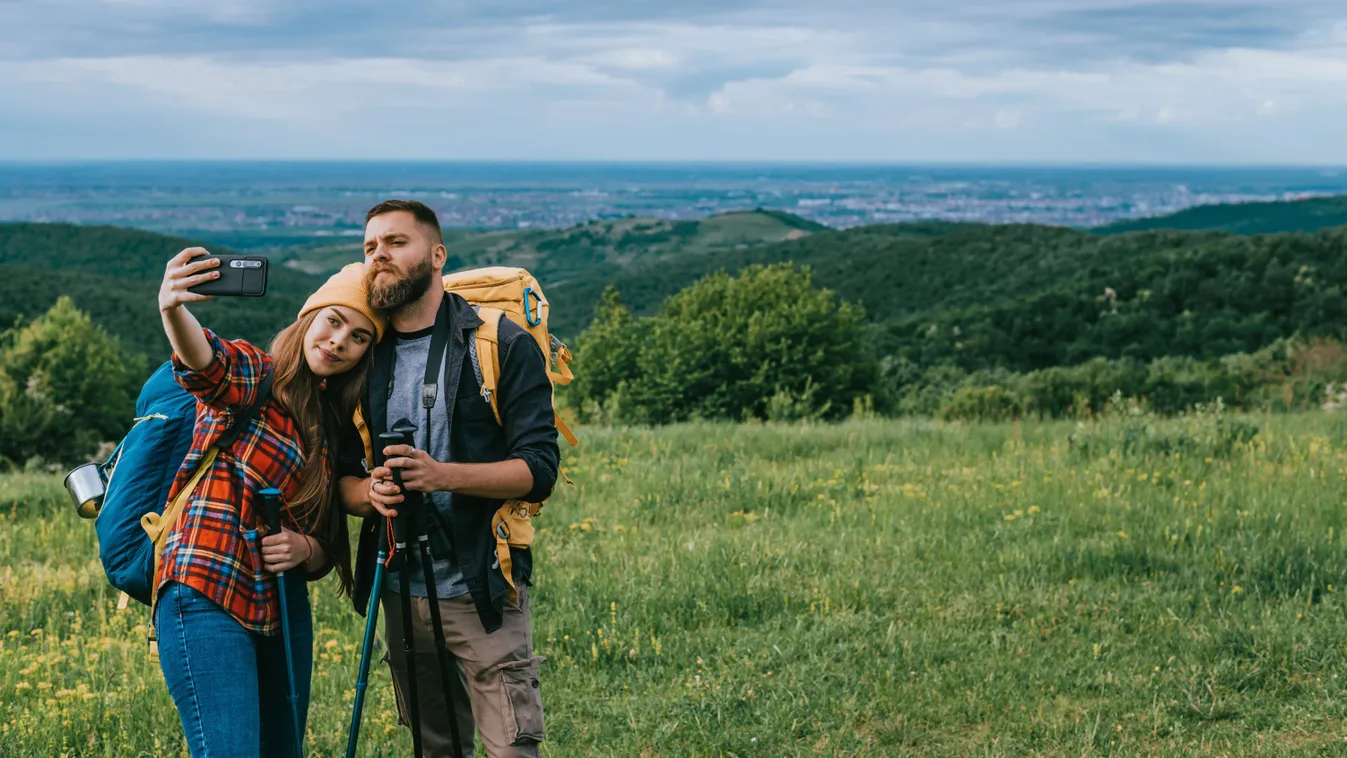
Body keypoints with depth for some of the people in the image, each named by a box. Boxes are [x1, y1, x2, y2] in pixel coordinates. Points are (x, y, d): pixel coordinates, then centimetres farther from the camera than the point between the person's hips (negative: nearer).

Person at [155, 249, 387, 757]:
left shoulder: (332, 425, 17)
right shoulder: (250, 376, -2)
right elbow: (203, 362, -28)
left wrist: (306, 548, -6)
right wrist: (173, 311, -50)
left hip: (284, 610, 7)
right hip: (207, 599, -7)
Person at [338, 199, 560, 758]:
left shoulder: (502, 344, -4)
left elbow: (539, 469, -11)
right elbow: (344, 478, 12)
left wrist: (442, 474, -26)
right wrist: (370, 493, -13)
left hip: (483, 592, -5)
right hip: (399, 595, 5)